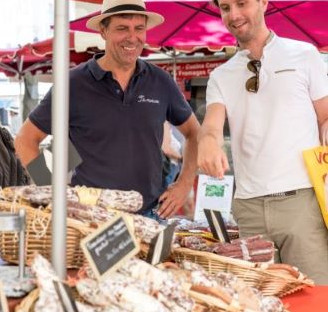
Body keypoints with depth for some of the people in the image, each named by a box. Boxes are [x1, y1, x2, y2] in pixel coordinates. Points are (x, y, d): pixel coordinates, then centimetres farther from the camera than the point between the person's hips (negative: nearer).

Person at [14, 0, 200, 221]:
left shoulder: (161, 82, 2)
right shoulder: (75, 84, -6)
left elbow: (194, 133, 17)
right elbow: (26, 140, 1)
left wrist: (185, 185, 6)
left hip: (149, 215, 3)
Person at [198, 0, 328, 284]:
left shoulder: (303, 55, 9)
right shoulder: (220, 76, 15)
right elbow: (212, 122, -2)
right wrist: (208, 139, -26)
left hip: (301, 198, -2)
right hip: (248, 206, 3)